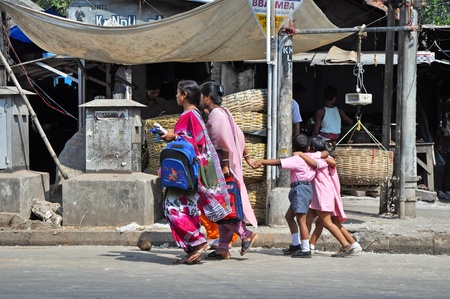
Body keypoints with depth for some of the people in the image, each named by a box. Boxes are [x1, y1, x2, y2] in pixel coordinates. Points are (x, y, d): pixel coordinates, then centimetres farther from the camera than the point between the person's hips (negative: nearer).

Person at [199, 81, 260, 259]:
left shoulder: (216, 115, -14)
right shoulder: (223, 113, 15)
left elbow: (224, 142, -21)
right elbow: (239, 136, 20)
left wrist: (225, 165, -22)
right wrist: (247, 158, 24)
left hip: (222, 166, -10)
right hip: (223, 168, 10)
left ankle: (247, 234, -3)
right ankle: (223, 248, 9)